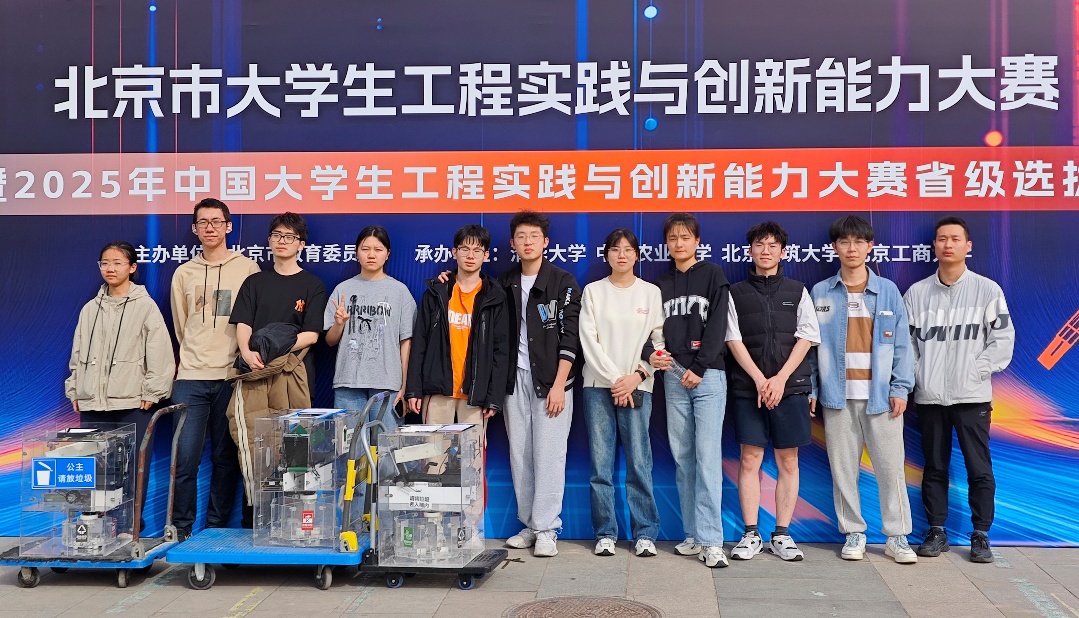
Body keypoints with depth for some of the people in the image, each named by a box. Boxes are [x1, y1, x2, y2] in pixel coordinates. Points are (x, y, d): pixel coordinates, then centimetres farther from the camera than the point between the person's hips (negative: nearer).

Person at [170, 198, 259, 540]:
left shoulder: (247, 268, 4)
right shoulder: (184, 273, 11)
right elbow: (181, 328, 18)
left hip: (232, 376, -1)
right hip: (191, 377, 2)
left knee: (226, 458, 5)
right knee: (185, 457, -3)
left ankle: (217, 528, 16)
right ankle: (181, 528, 8)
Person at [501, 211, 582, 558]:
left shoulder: (563, 282, -2)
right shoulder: (506, 284, 11)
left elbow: (569, 336, -8)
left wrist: (559, 384, -13)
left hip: (550, 379, -4)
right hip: (515, 379, 4)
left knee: (548, 455, -5)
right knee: (519, 455, 6)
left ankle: (547, 529, 2)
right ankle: (529, 524, 16)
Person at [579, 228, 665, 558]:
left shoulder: (651, 293, 9)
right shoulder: (593, 291, 8)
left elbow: (660, 341, 4)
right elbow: (589, 341, 0)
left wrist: (636, 376, -8)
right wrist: (614, 378, -7)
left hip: (637, 386, 0)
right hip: (598, 385, 1)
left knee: (639, 463, -4)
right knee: (600, 464, 0)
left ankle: (645, 533, 5)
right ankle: (605, 533, 8)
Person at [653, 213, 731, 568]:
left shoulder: (713, 276, 4)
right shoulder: (662, 284, 16)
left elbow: (717, 325, -4)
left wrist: (699, 368, -11)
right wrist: (652, 355, -7)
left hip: (707, 375, -4)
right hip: (673, 376, 4)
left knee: (708, 457, -9)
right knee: (682, 458, 5)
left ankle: (711, 541, -9)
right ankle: (694, 535, 12)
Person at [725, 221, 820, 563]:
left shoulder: (797, 292, 9)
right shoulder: (736, 293, 8)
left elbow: (806, 337, 2)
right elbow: (734, 340, 2)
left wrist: (780, 378, -9)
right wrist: (760, 379, -9)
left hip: (790, 387, 1)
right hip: (749, 388, 0)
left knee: (788, 461, 3)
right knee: (750, 459, -1)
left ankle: (782, 534, 10)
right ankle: (751, 534, 7)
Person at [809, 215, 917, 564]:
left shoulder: (888, 291, 5)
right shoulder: (820, 294, 6)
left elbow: (901, 343, 3)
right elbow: (810, 343, 6)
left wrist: (900, 388, -4)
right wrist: (810, 388, 1)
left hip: (880, 394, 0)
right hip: (838, 395, 1)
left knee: (891, 466, 1)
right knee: (843, 468, 4)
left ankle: (897, 537, 11)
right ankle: (854, 534, 16)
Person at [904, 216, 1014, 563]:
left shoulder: (987, 290, 1)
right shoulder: (916, 293, 5)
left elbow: (1003, 339, -1)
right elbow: (905, 341, 6)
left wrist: (975, 372, -9)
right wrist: (918, 376, -6)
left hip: (972, 396, -2)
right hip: (929, 396, 2)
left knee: (979, 468, 1)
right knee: (934, 467, 9)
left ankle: (981, 535, 12)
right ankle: (937, 532, 19)